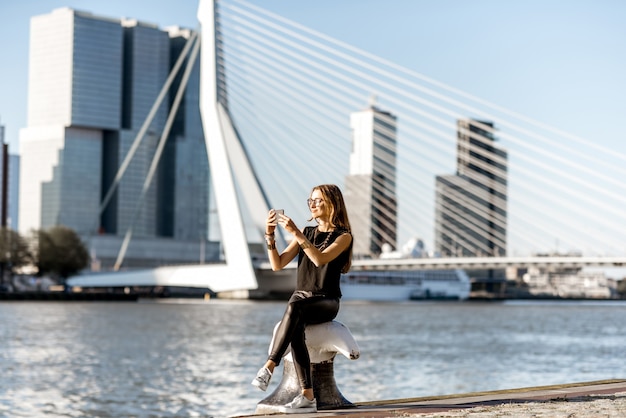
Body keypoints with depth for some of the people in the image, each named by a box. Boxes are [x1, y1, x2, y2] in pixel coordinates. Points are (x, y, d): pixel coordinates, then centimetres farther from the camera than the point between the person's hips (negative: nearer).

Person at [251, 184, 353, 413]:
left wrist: (296, 233, -25)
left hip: (326, 302, -3)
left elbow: (320, 259, -21)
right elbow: (277, 264, 6)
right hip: (300, 299, 4)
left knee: (295, 307, -37)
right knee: (296, 329, -32)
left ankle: (269, 367, -39)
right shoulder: (307, 233, 14)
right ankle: (307, 396, -37)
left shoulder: (343, 236, -2)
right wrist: (270, 234, -7)